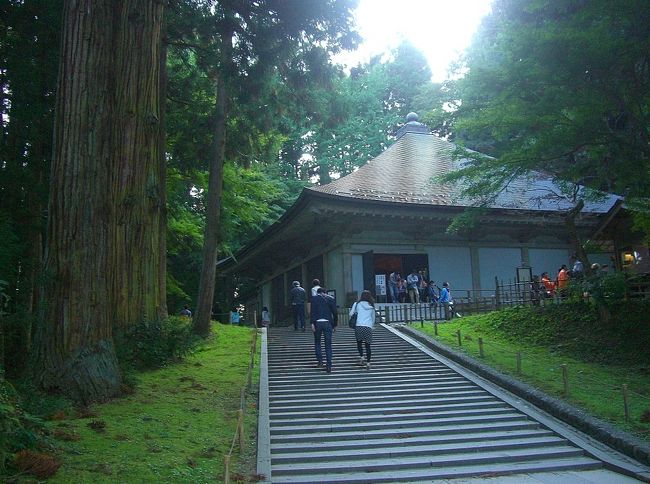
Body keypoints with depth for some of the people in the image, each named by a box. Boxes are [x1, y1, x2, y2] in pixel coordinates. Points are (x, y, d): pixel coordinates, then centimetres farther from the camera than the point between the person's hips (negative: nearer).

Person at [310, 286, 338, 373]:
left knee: (317, 342, 19)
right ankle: (329, 366, -2)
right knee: (328, 345, 3)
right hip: (328, 323, 1)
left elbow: (312, 311, -7)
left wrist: (312, 323, -9)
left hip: (318, 323, -1)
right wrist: (335, 325, 14)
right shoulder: (331, 299, 9)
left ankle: (320, 361, 9)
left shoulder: (314, 298, 5)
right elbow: (335, 313, 7)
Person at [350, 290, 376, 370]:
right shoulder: (371, 306, 11)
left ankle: (361, 357, -1)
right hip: (368, 327, 1)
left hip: (359, 326, -1)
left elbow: (351, 314, 5)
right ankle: (368, 362, 0)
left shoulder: (357, 304, 3)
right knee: (367, 345, 4)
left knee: (359, 342, 16)